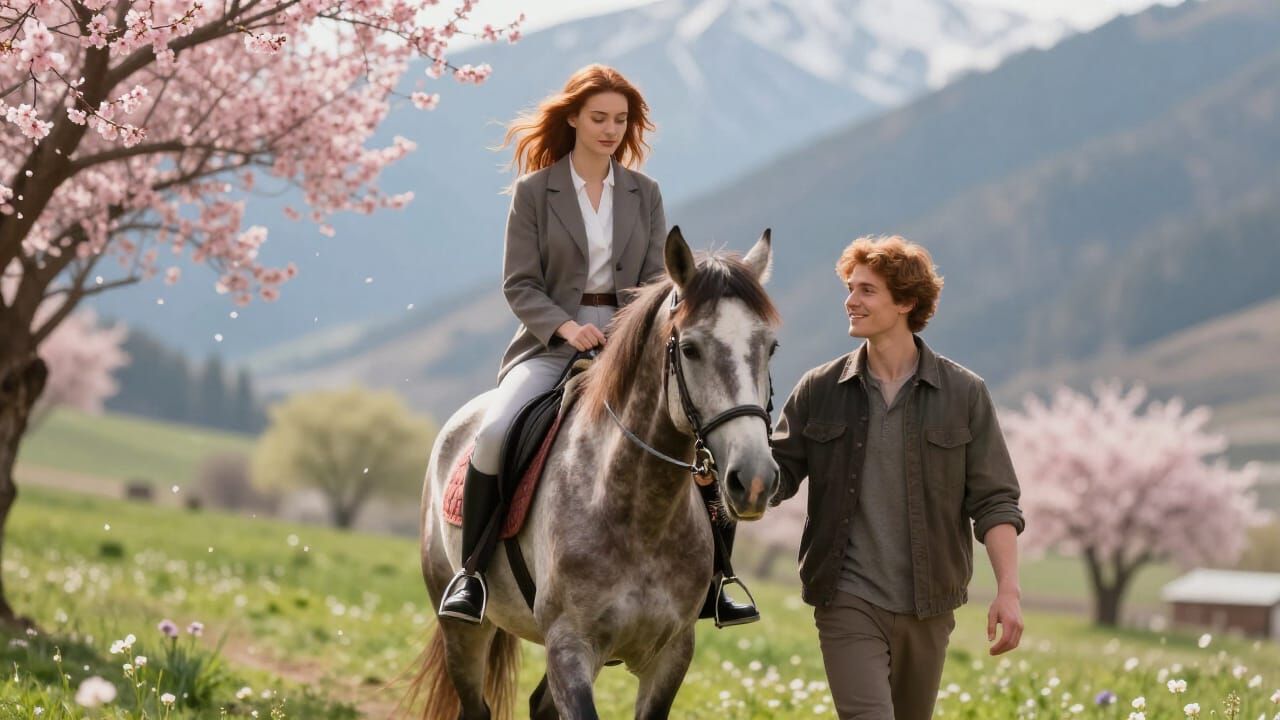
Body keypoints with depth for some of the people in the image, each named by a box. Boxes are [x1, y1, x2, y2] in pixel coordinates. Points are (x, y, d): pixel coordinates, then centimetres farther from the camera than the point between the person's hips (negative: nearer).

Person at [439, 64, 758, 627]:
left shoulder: (644, 194, 11)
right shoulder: (535, 191, 2)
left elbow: (657, 277, 8)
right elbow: (519, 284, -2)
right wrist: (565, 327, -19)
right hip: (552, 343, -3)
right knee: (493, 431, -29)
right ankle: (471, 571, -13)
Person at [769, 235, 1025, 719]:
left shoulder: (963, 393, 0)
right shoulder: (820, 390, 3)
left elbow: (994, 501, -1)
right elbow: (780, 473, 2)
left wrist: (1009, 589, -10)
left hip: (928, 606, 1)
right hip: (848, 601, -1)